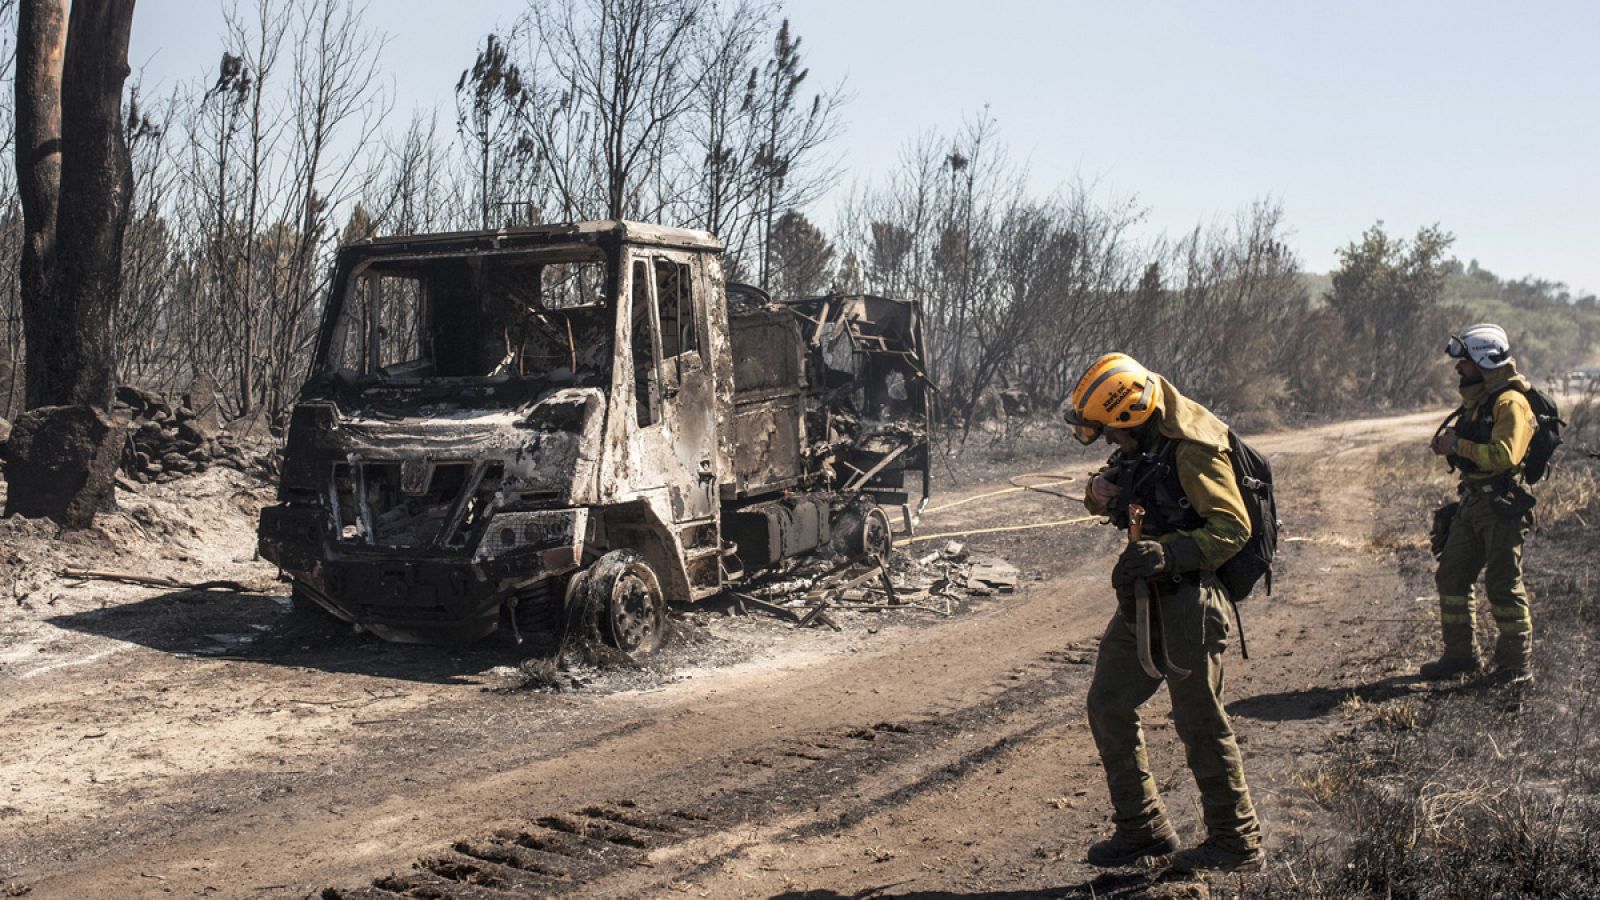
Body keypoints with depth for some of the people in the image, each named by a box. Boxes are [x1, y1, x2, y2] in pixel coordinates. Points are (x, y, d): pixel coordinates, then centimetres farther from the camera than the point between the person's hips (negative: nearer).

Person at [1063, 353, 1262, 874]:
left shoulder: (1192, 449, -19)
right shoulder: (1142, 443, 7)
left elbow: (1233, 528, -21)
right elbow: (1115, 500, 20)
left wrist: (1170, 554, -33)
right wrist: (1102, 492, -5)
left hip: (1189, 601, -9)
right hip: (1143, 597, 9)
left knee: (1200, 722, -1)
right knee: (1108, 706, 11)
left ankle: (1237, 842, 16)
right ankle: (1142, 829, 23)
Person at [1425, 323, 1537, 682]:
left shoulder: (1510, 402, -15)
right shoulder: (1477, 400, 15)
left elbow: (1505, 456, -26)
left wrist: (1458, 445, -20)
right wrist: (1448, 444, 8)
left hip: (1503, 506, -10)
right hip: (1473, 501, 10)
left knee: (1503, 585, -4)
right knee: (1451, 577, 11)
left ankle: (1516, 663, 7)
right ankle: (1460, 655, 21)